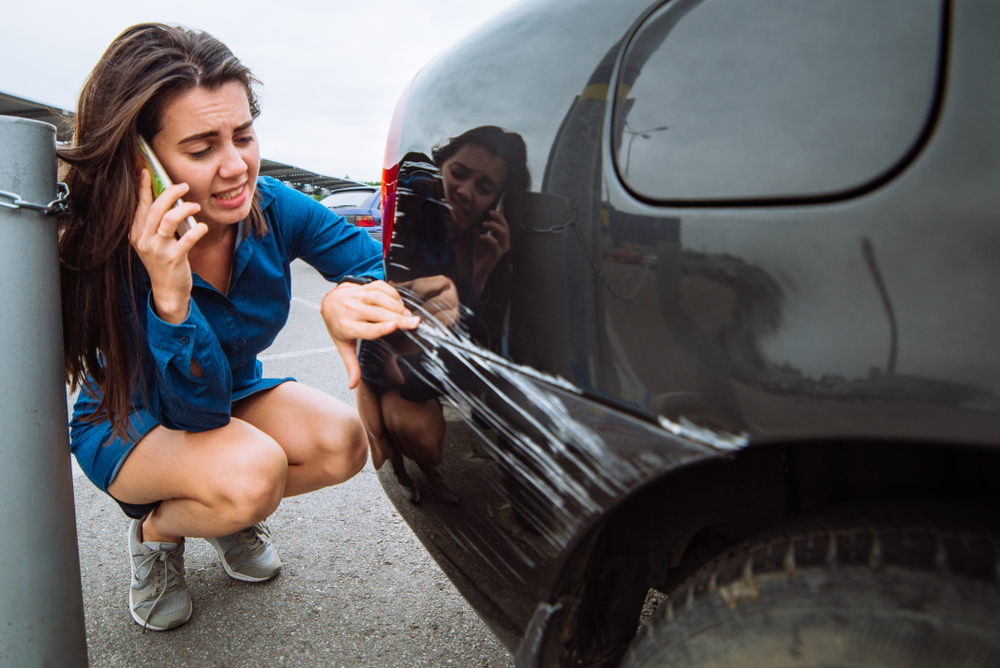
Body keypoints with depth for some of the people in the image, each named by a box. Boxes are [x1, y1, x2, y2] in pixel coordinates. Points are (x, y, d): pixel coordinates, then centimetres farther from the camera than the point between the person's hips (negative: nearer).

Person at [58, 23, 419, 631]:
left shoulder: (274, 209, -21)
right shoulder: (112, 258, -30)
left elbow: (375, 260, -17)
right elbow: (196, 412, -31)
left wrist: (349, 294, -41)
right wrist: (169, 298, -48)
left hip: (236, 397, 4)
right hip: (128, 428, -4)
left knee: (342, 443, -24)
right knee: (250, 473, -34)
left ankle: (232, 516, 8)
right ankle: (156, 530, 2)